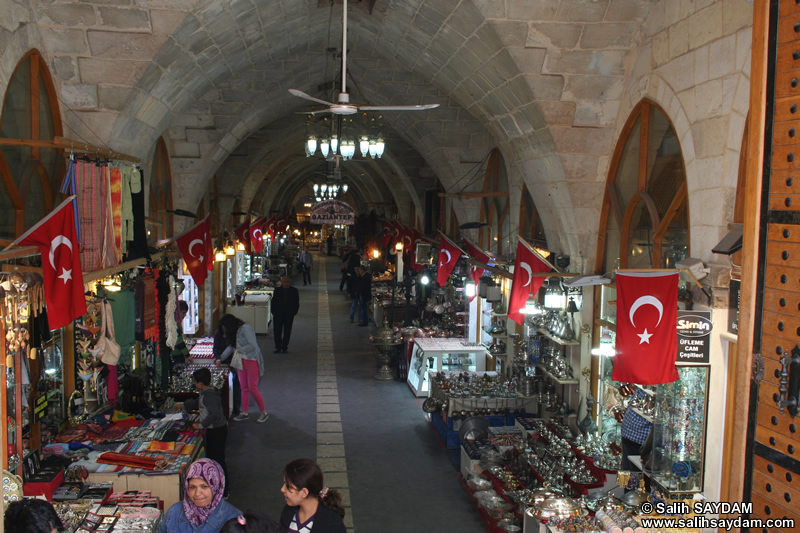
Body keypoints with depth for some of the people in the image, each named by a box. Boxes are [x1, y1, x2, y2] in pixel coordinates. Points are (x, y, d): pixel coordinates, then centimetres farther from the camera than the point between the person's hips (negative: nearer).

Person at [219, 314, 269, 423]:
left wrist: (238, 350, -11)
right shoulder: (235, 332, 14)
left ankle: (264, 413, 4)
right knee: (244, 388, 6)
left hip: (252, 360, -8)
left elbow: (253, 346, -20)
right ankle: (244, 413, 13)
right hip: (241, 361, 8)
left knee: (253, 388, -7)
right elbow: (231, 347, 25)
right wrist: (220, 359, 28)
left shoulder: (245, 328, -15)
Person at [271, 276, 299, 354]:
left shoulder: (294, 291, 4)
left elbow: (296, 303, 5)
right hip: (278, 314, 1)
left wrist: (294, 312, -5)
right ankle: (278, 347, 8)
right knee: (277, 331, -1)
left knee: (287, 331, 4)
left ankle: (284, 347, 13)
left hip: (289, 314, -1)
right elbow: (273, 301, 8)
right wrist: (274, 312, -1)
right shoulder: (277, 290, 6)